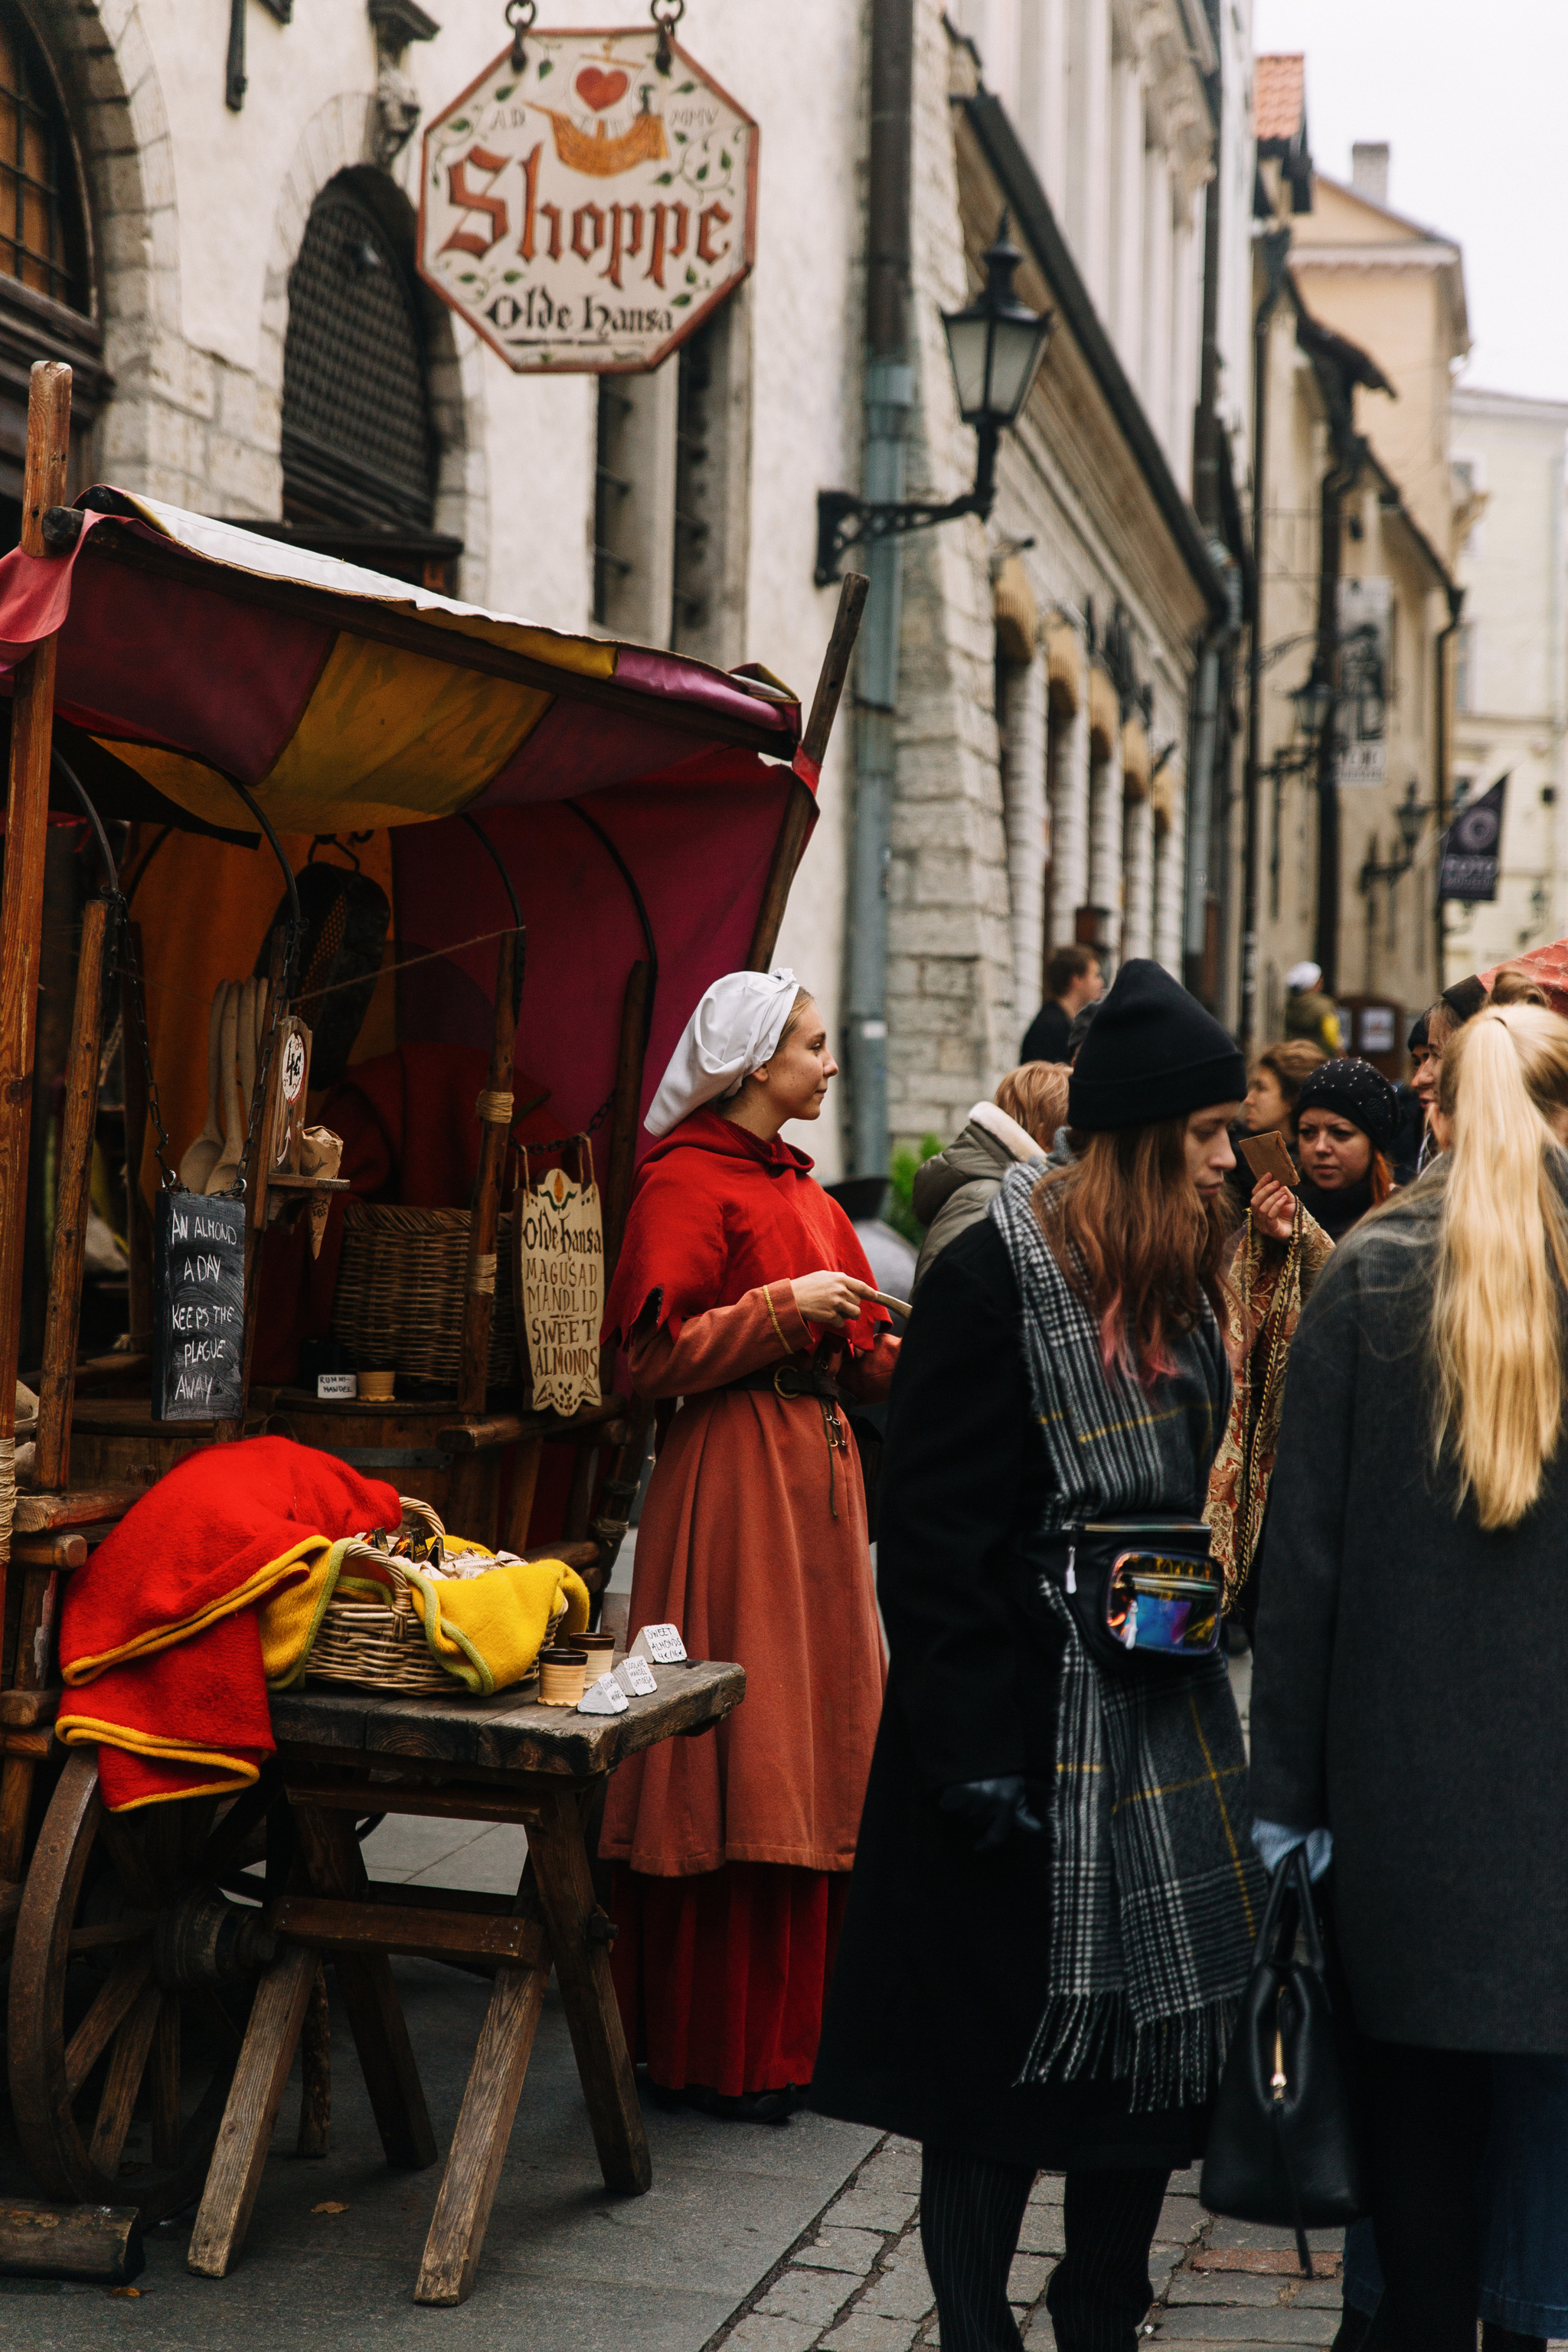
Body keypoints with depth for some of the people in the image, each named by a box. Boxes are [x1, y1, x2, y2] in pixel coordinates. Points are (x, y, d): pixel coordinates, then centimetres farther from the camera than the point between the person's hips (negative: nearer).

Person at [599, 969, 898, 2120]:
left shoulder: (797, 1185, 18)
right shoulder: (687, 1181, -8)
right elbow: (656, 1355, -16)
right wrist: (785, 1306, -16)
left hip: (818, 1471, 9)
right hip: (732, 1479, -9)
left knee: (818, 1751, 10)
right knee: (738, 1759, -6)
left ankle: (796, 2021, 19)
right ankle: (717, 2053, 2)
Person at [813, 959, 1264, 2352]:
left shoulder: (1181, 1286, 11)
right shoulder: (995, 1279, -14)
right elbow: (932, 1542, -16)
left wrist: (1201, 1612, 10)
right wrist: (975, 1758, -18)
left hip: (1164, 1729, 7)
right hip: (1032, 1745, -7)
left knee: (1161, 2045, 10)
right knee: (1005, 2074, 2)